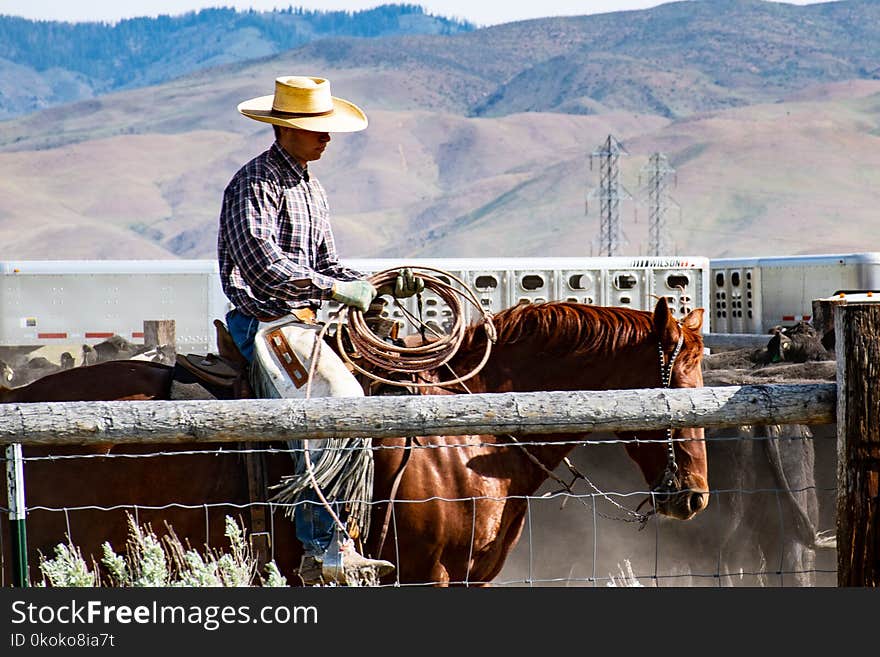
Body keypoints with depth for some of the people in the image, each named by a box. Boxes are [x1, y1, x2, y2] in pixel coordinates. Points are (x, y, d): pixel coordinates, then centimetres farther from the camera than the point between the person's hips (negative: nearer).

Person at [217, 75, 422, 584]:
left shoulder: (312, 190, 20)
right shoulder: (255, 184, -10)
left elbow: (327, 267, 22)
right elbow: (261, 260, -23)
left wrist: (383, 287, 6)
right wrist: (332, 290, -25)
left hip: (301, 322, 9)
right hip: (264, 322, -9)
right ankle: (324, 551, -22)